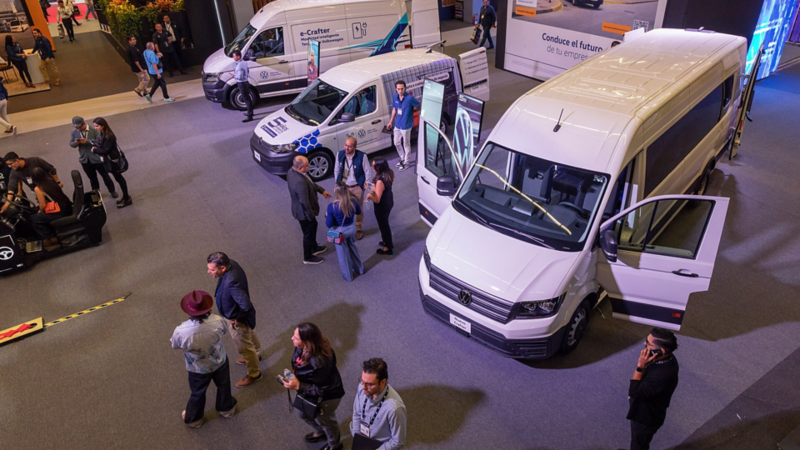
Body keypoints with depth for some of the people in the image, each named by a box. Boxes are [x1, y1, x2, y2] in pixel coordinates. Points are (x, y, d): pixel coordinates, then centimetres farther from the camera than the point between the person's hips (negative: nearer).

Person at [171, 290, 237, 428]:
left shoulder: (181, 331, -37)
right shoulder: (218, 321, -33)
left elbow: (174, 344, -13)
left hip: (198, 369, -1)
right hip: (219, 362, 1)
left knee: (198, 393, 28)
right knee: (223, 386, 31)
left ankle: (193, 419, 55)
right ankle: (226, 409, 58)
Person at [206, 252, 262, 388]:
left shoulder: (231, 282, -43)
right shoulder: (231, 263, -17)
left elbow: (247, 306, -42)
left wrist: (237, 319, -23)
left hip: (238, 320, -9)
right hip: (237, 315, 9)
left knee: (245, 347, 16)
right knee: (250, 334, 33)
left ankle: (254, 374, 40)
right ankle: (255, 355, 61)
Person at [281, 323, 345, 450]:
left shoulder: (319, 363, -45)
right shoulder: (304, 348, -22)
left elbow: (322, 390, -31)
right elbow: (298, 365, 3)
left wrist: (298, 386, -32)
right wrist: (292, 374, -8)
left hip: (326, 398, -7)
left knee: (324, 420, 23)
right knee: (303, 413, 32)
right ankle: (320, 432, 63)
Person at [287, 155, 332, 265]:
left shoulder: (292, 171, -8)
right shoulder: (300, 182, -39)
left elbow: (310, 183, 8)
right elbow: (305, 202, -31)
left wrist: (322, 190, 7)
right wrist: (311, 215, -19)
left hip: (300, 209, 9)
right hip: (304, 212, -9)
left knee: (313, 226, 30)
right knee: (308, 233, 13)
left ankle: (314, 248, 53)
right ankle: (308, 258, 35)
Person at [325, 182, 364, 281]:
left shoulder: (332, 206, -29)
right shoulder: (353, 201, -17)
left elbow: (329, 224, -21)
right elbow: (358, 212, 4)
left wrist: (327, 216, -3)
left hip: (340, 232, -4)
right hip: (352, 228, 4)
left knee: (343, 253, 18)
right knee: (352, 248, 30)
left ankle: (348, 276, 36)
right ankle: (359, 269, 47)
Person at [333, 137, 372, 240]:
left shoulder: (362, 156, -21)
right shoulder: (340, 155, -10)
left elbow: (368, 172, -10)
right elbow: (336, 170, 5)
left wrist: (365, 184, -6)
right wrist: (337, 183, 6)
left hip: (357, 187, -2)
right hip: (343, 186, 3)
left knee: (359, 209, 14)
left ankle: (358, 229, 32)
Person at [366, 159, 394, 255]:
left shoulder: (380, 181, -37)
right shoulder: (389, 173, -11)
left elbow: (377, 200, -32)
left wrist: (370, 195, -49)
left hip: (382, 206, -9)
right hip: (389, 201, 9)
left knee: (383, 225, 13)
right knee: (385, 223, 29)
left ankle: (388, 248, 32)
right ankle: (388, 241, 50)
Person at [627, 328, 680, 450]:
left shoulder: (662, 375, -44)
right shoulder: (666, 358, -15)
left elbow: (634, 393, -36)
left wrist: (640, 366, -38)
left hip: (645, 417, -8)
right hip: (646, 409, 8)